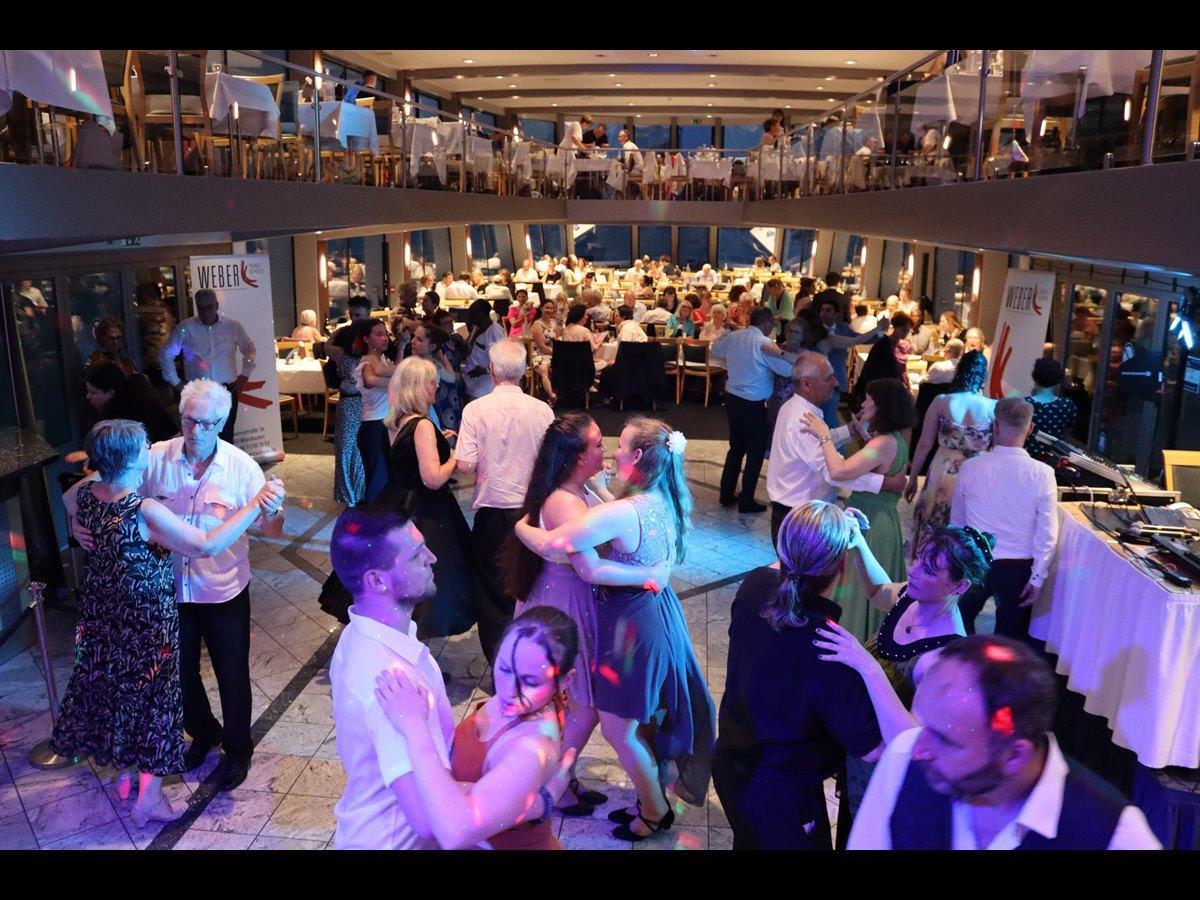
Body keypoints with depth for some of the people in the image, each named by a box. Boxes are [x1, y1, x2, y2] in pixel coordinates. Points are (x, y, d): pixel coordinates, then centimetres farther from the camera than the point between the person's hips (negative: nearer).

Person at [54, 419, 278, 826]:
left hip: (102, 617, 7)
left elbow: (68, 501, 18)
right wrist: (256, 504, -35)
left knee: (112, 690, 25)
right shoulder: (146, 512, -31)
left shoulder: (86, 491, -8)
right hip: (146, 624, -7)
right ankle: (149, 798, 21)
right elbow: (208, 545, -35)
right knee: (152, 700, 10)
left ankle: (123, 768, 46)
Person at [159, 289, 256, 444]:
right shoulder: (185, 328, 2)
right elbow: (166, 355, 11)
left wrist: (244, 375, 10)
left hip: (227, 390, 1)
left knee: (226, 436, 0)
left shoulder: (232, 326, 5)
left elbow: (249, 349, 17)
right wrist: (175, 382, 7)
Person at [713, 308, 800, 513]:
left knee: (736, 447, 21)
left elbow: (715, 349, 22)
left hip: (731, 397, 7)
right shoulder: (764, 343, -17)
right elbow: (788, 370, -19)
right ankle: (746, 501, 10)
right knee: (756, 451, 6)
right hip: (752, 404, -7)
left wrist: (726, 331, 33)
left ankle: (727, 494, 26)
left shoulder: (734, 336, 2)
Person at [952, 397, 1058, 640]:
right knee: (1010, 637, 14)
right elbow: (1047, 532, -11)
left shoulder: (969, 468, -8)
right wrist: (1038, 576, -2)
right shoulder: (1042, 474, -12)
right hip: (1019, 567, 0)